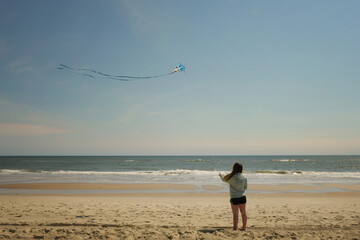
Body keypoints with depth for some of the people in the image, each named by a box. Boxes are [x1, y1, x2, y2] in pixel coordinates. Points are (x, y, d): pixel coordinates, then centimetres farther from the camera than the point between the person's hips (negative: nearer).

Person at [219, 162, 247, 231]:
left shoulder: (231, 177, -12)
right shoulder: (244, 178, -3)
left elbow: (224, 179, 9)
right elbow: (245, 187, 12)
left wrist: (220, 175, 29)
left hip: (234, 198, -3)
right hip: (242, 197, 4)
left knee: (235, 213, 1)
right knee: (243, 213, 13)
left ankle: (235, 228, 4)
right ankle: (244, 227, 22)